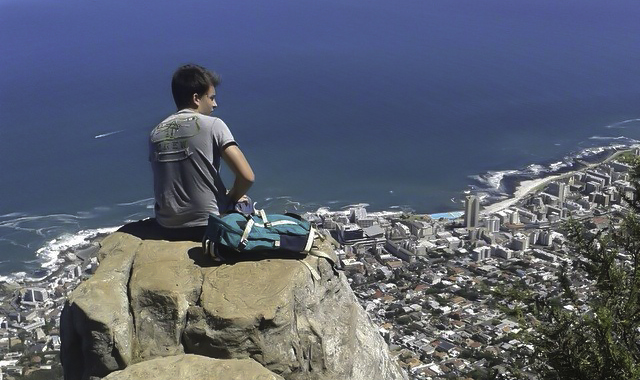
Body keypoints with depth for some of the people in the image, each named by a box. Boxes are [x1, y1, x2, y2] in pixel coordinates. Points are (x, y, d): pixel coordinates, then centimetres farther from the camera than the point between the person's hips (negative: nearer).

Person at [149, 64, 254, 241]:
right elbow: (247, 177, -17)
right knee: (243, 205, 28)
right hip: (209, 224, -5)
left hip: (168, 227, 5)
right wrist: (232, 198, 4)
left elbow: (169, 183, 13)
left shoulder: (155, 134, 5)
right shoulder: (213, 125, -10)